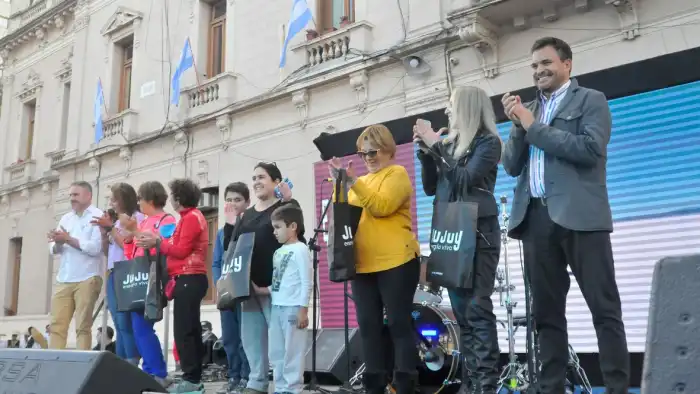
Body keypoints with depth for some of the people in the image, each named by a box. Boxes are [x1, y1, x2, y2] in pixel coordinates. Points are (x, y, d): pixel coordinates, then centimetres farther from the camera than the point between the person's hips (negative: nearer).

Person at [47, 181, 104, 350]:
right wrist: (58, 243, -8)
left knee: (83, 326, -3)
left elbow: (95, 247, -13)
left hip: (87, 279, -6)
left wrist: (68, 239, -11)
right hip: (63, 279, 6)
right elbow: (53, 250, 15)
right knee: (56, 324, 2)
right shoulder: (66, 218, 18)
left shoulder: (98, 216, -2)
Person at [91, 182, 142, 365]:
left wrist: (110, 227, -7)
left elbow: (126, 243, -10)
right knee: (119, 324, 6)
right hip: (113, 274, 8)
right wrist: (104, 231, 8)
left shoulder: (137, 217, -1)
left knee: (125, 322, -13)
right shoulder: (116, 220, 20)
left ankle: (132, 364, -13)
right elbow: (107, 251, 21)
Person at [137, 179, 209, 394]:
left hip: (188, 279, -11)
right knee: (191, 330, 11)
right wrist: (158, 242, 6)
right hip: (190, 279, 11)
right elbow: (180, 247, 14)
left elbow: (181, 251, -16)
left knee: (183, 331, -10)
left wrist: (158, 242, -7)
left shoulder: (191, 218, -11)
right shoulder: (191, 217, 20)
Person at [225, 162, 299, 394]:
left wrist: (288, 202, -22)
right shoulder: (248, 214, 19)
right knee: (251, 336, 11)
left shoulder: (285, 206, -2)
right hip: (250, 285, 7)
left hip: (276, 285, -7)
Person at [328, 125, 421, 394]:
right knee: (368, 326, 7)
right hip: (363, 265, 7)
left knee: (399, 324, -3)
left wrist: (352, 181, -18)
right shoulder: (362, 181, 20)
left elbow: (382, 206, -16)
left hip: (395, 262, -7)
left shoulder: (397, 173, 0)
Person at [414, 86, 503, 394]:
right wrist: (426, 152, 3)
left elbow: (466, 179, -15)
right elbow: (431, 187, 14)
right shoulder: (449, 143, 15)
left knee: (477, 308, -10)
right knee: (461, 310, 7)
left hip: (478, 232, -7)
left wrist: (437, 147, -12)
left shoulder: (488, 141, -2)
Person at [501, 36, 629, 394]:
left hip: (579, 216, -5)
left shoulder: (591, 100, 6)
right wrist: (518, 125, 0)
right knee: (546, 312, 7)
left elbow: (591, 149, -12)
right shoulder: (527, 110, 21)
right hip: (536, 218, 5)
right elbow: (511, 166, 15)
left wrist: (534, 128, -7)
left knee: (604, 309, -3)